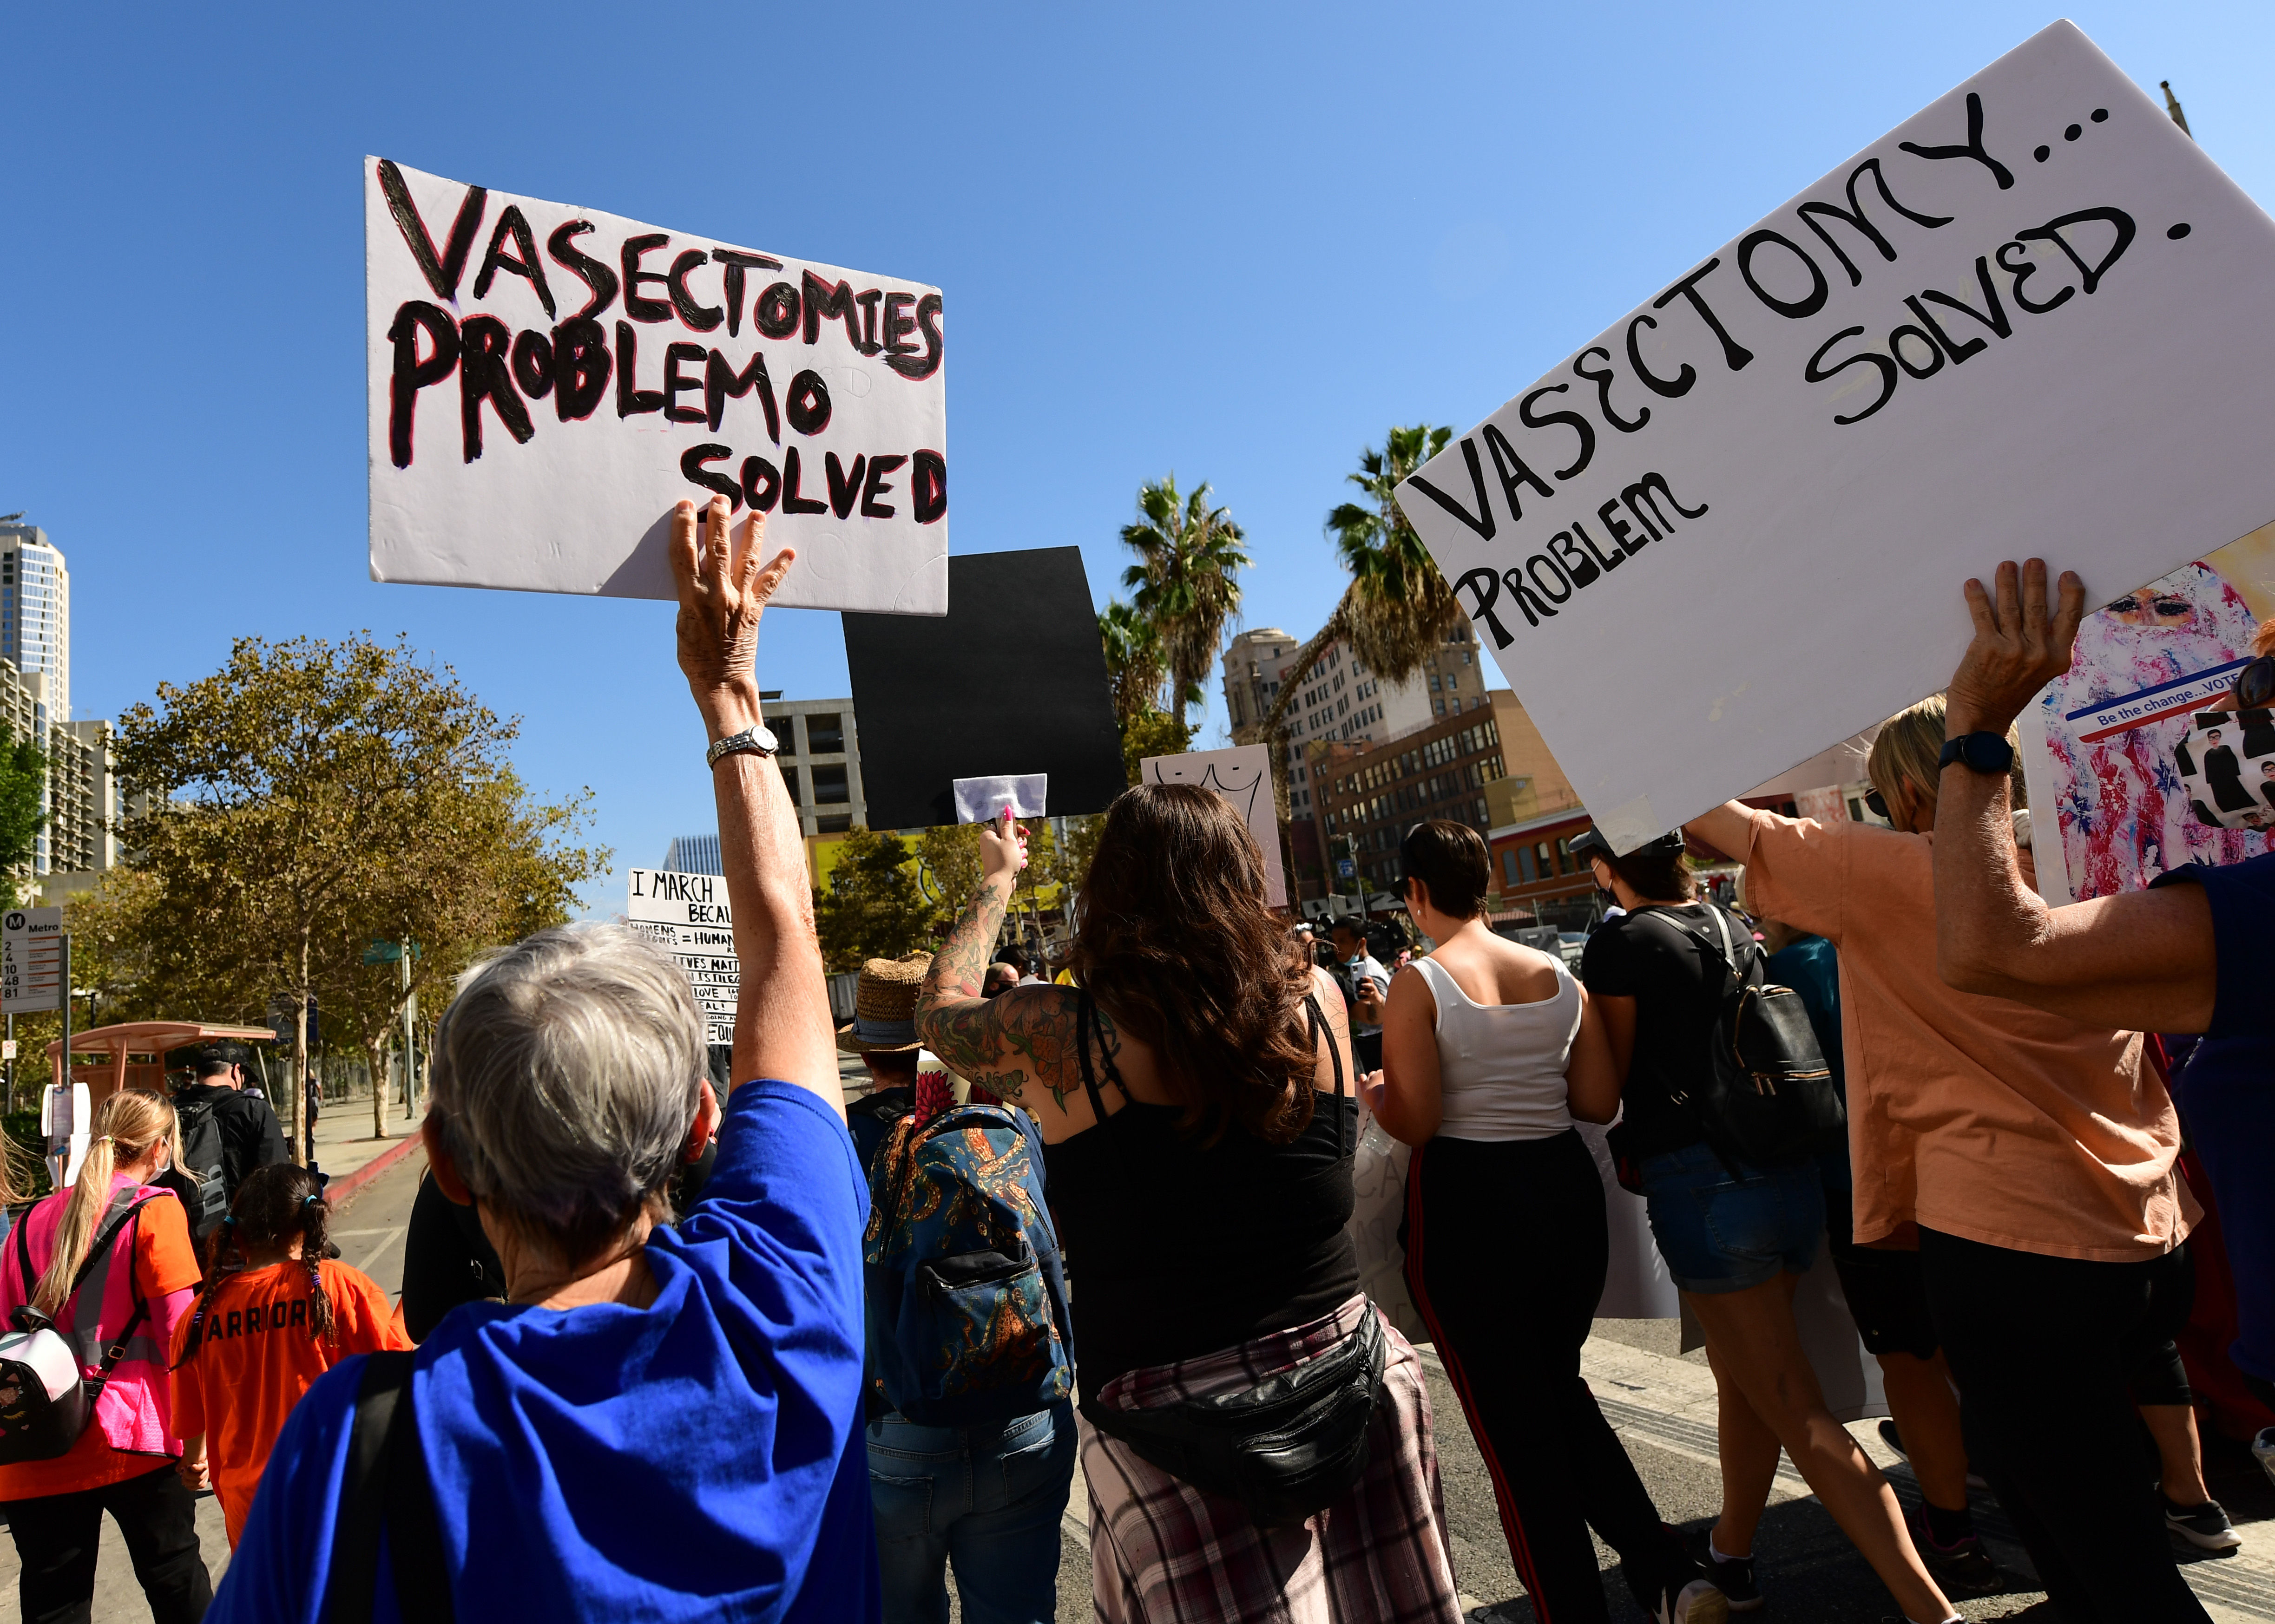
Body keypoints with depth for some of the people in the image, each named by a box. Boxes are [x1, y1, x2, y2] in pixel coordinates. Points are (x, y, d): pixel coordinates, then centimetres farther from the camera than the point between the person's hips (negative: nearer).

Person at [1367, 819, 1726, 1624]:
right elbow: (1600, 1102, 4)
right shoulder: (1557, 972, 2)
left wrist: (1373, 1093, 5)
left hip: (1467, 1208, -5)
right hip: (1567, 1191, 5)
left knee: (1513, 1423, 11)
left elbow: (1415, 1124, -15)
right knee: (1563, 1390, 26)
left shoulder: (1418, 983, -12)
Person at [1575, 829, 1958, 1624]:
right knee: (1743, 1384, 22)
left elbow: (1613, 1080, -6)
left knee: (1798, 1413, -1)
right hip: (1788, 1172, 8)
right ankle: (1730, 1559, 38)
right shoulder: (1734, 927, 9)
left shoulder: (1622, 942, -11)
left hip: (1701, 1182, -8)